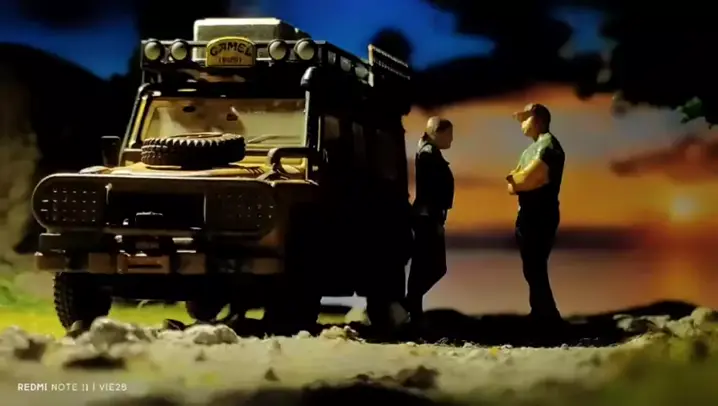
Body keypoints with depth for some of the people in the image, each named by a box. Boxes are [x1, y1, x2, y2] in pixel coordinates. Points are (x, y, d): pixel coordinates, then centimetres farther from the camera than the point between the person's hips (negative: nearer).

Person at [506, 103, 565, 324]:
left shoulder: (548, 145, -11)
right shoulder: (531, 149, 18)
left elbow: (526, 178, -19)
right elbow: (512, 186, 12)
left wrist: (516, 178, 1)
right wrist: (519, 180, -8)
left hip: (540, 216, -10)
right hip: (529, 215, 10)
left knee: (535, 271, -11)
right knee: (533, 270, 12)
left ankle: (549, 320, -9)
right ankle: (543, 318, 18)